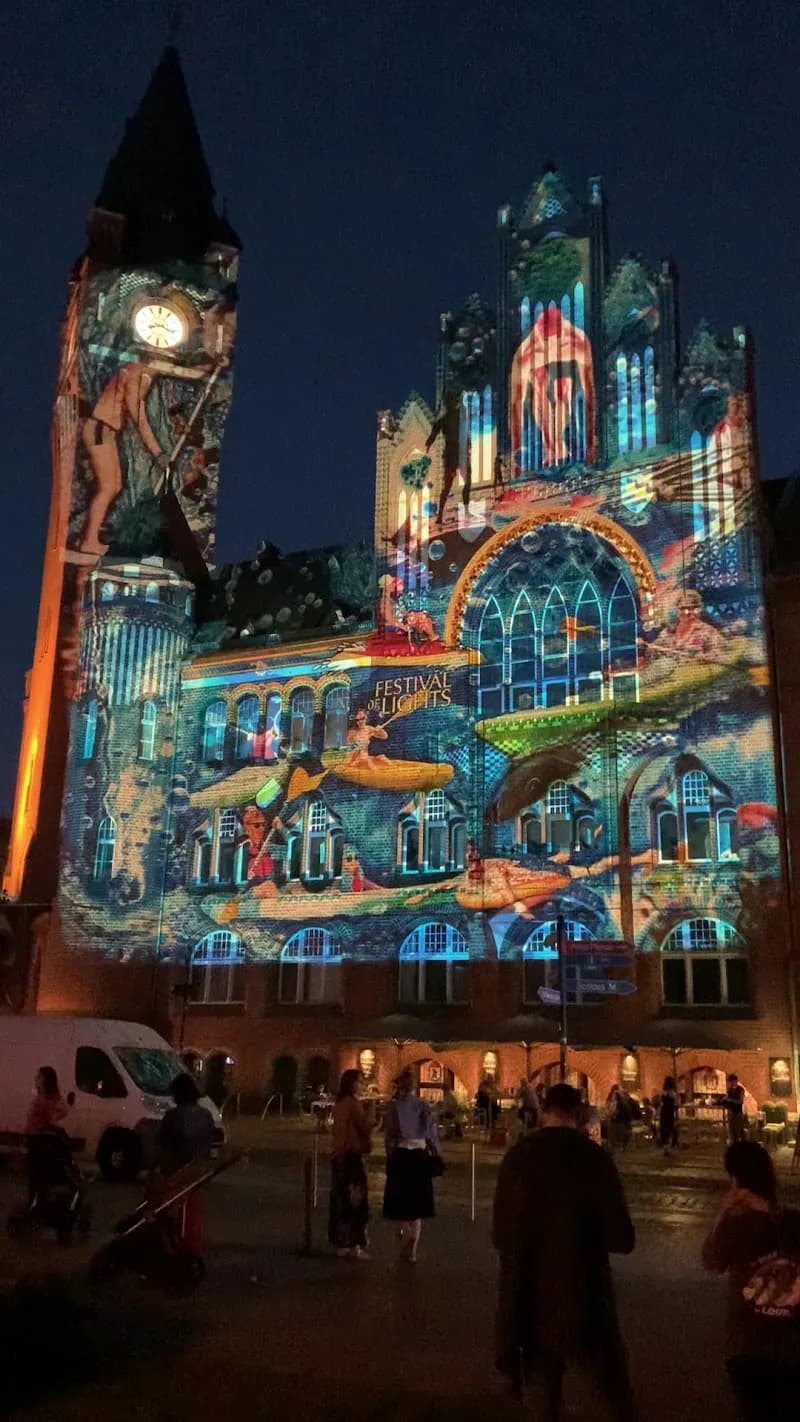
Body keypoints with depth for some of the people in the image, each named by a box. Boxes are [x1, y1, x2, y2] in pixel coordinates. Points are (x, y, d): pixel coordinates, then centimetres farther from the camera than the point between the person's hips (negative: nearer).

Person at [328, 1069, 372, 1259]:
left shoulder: (339, 1103, 9)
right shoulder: (353, 1103, -16)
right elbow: (364, 1128, -11)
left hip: (338, 1154, 8)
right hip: (351, 1154, -8)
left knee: (340, 1198, 14)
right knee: (355, 1200, -3)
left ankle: (339, 1240, 21)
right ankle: (353, 1245, -1)